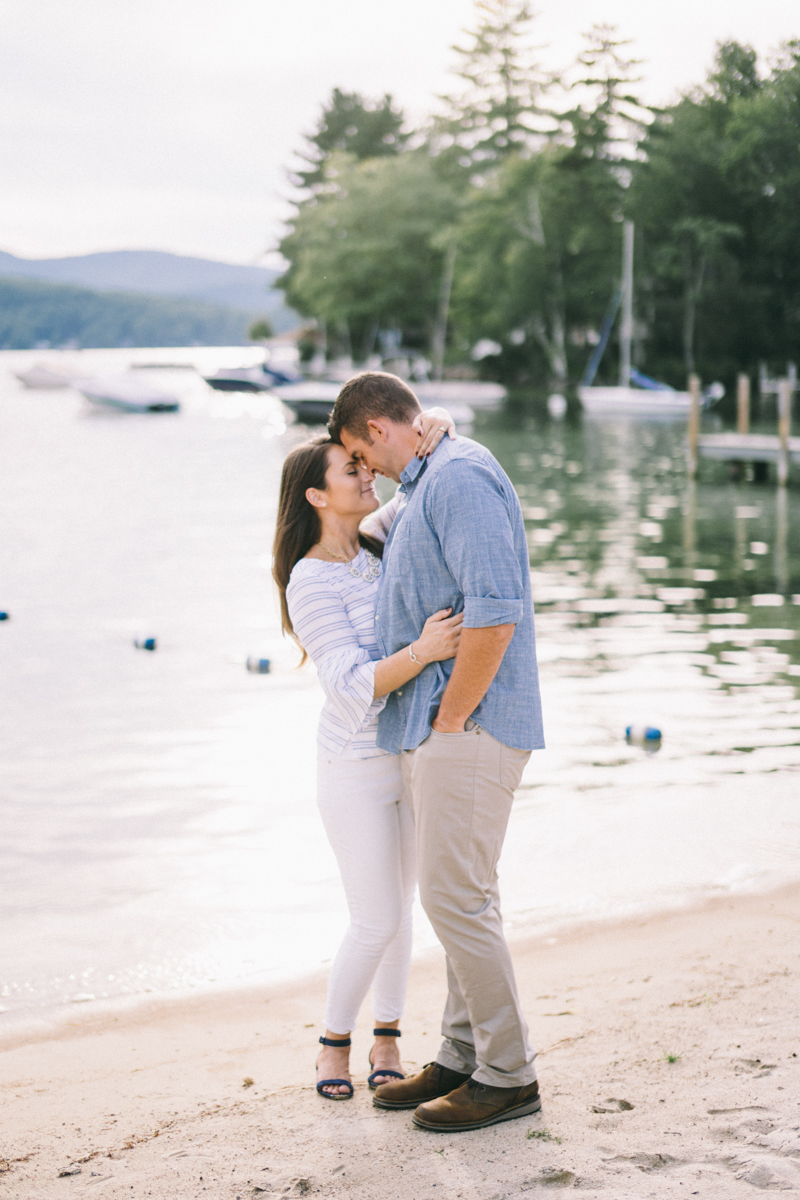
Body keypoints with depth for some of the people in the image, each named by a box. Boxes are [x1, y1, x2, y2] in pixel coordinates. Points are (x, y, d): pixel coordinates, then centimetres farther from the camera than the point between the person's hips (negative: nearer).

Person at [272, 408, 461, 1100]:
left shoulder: (377, 537, 1)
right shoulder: (311, 586, -20)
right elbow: (353, 686, -28)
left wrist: (437, 426, -17)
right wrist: (422, 651, -44)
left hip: (416, 754, 6)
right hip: (357, 769, -6)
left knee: (398, 903, 14)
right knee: (377, 924, -3)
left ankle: (387, 1039, 29)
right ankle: (335, 1043, 20)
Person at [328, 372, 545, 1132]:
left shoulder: (460, 476, -15)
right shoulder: (428, 486, 19)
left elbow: (495, 609, -25)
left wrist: (451, 717, -18)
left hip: (468, 727, -10)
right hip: (432, 726, 10)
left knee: (455, 897, -7)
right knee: (460, 896, 13)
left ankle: (508, 1075, 2)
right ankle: (464, 1056, 22)